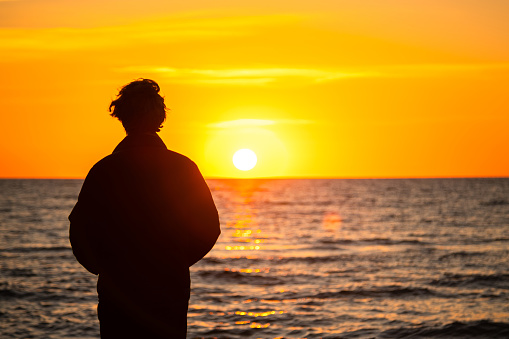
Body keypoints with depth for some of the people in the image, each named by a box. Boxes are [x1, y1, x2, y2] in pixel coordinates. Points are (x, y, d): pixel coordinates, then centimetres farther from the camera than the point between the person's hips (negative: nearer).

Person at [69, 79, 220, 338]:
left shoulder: (104, 170, -5)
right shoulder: (183, 168, -3)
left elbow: (80, 231, -6)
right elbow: (209, 228, -2)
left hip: (117, 291, -1)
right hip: (171, 293, 1)